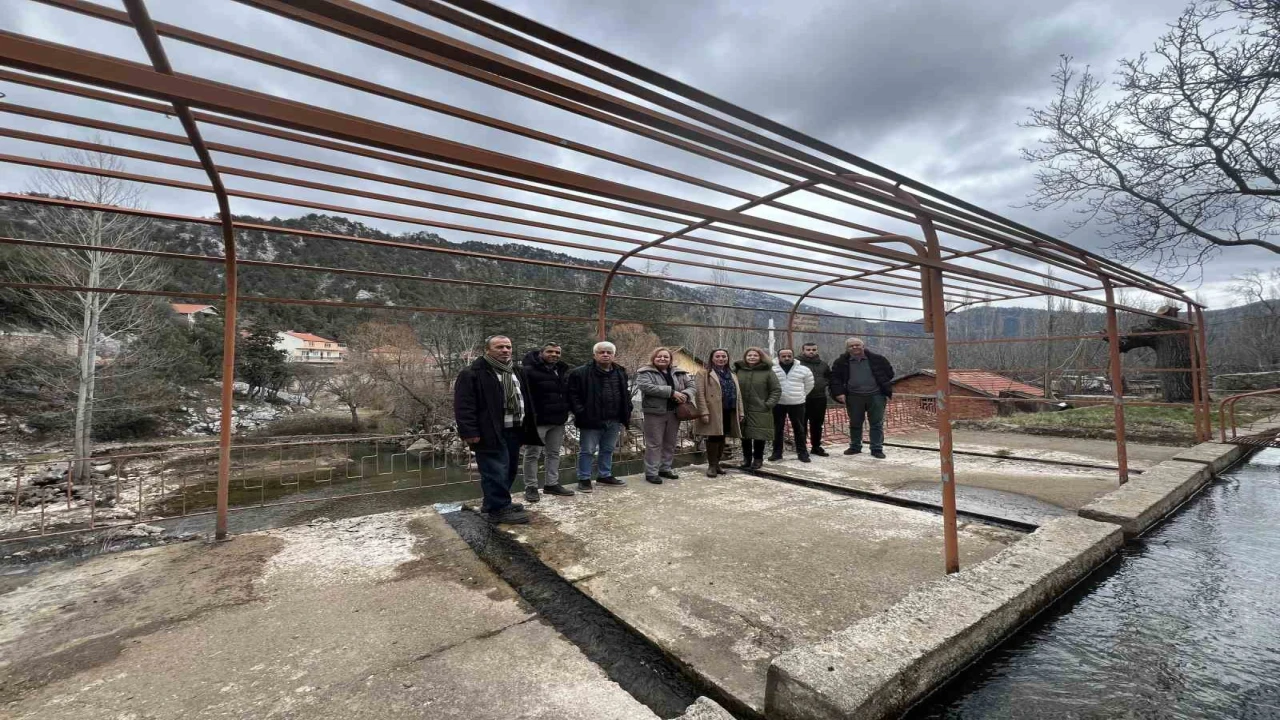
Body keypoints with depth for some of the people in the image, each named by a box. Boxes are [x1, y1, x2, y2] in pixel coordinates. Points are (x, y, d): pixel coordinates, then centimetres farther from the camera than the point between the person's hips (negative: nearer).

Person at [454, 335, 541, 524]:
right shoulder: (472, 374, -9)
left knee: (509, 469, 16)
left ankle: (493, 502, 32)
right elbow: (463, 405, -14)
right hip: (491, 432, -8)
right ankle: (498, 509, 8)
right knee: (496, 471, -5)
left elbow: (525, 400, 21)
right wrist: (470, 432, -19)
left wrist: (528, 425, 16)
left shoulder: (516, 371, 16)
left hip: (513, 430, 9)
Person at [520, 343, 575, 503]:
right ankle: (531, 487, 13)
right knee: (532, 454, 2)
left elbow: (568, 393, 21)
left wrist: (566, 411, 14)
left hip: (558, 420, 7)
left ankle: (552, 484, 26)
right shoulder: (529, 371, -13)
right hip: (537, 420, -7)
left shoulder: (563, 371, 12)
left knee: (554, 453, 15)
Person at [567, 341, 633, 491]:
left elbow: (625, 396, 14)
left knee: (608, 450, 17)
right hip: (591, 420, -5)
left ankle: (605, 475, 33)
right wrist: (581, 414, -15)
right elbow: (573, 395, -8)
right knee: (587, 451, 5)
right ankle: (584, 479, 18)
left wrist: (625, 418, 8)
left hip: (614, 421, 5)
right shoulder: (580, 373, -8)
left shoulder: (621, 373, 10)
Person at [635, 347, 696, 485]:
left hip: (674, 413, 5)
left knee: (670, 443, 13)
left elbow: (691, 386, 13)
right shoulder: (645, 372, -5)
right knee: (654, 444, -2)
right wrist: (671, 392, -23)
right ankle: (651, 472, 6)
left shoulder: (679, 373, 11)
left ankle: (665, 468, 27)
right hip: (654, 412, -5)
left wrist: (685, 394, -13)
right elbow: (647, 387, -21)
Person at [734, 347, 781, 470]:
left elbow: (777, 390, 0)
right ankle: (746, 458, 22)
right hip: (741, 411, 2)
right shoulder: (738, 370, 4)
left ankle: (758, 459, 18)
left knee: (759, 436, 2)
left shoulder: (767, 371, -1)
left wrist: (768, 404, -8)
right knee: (745, 436, 8)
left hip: (760, 412, -2)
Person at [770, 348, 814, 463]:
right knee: (777, 429, 7)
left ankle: (802, 453, 16)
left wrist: (800, 395, 9)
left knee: (799, 429, 6)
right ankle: (777, 452, 17)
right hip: (778, 404, 0)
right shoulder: (772, 370, -4)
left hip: (797, 403, 0)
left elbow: (809, 385, 12)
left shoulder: (803, 370, -1)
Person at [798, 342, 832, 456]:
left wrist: (825, 383, 9)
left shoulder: (823, 365, 16)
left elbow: (830, 377, 27)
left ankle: (816, 446, 23)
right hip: (801, 398, -5)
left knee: (817, 424, 12)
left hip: (819, 398, 5)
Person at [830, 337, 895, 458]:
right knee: (855, 424, 11)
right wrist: (839, 393, -6)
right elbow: (835, 378, 5)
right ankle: (855, 447, 26)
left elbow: (889, 373, 9)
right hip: (854, 397, 1)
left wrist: (887, 392, 6)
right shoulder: (841, 362, 0)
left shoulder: (877, 359, 0)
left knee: (877, 424, 3)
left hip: (876, 396, -1)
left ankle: (877, 449, 12)